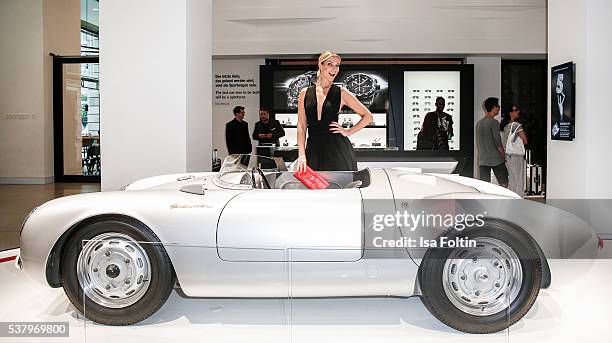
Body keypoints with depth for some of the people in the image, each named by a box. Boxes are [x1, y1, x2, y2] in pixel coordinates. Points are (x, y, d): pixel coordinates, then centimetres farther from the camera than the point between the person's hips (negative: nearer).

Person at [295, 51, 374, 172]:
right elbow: (301, 126, 6)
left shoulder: (341, 93, 4)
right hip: (313, 149, 1)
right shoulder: (305, 93, 8)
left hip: (337, 150, -1)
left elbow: (368, 116, 10)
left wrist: (348, 132, 0)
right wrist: (302, 154, -2)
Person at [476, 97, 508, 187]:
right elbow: (498, 143, -12)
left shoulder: (478, 123, 11)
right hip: (496, 159, -6)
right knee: (504, 183, 4)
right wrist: (504, 156, -2)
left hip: (482, 160, 6)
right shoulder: (494, 122, -10)